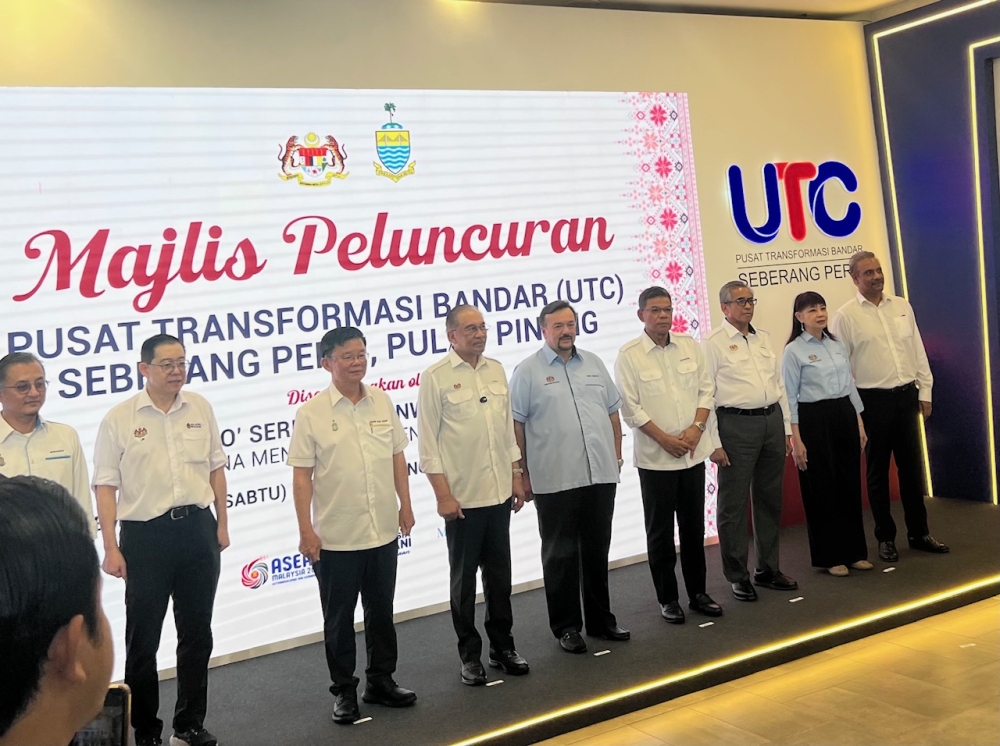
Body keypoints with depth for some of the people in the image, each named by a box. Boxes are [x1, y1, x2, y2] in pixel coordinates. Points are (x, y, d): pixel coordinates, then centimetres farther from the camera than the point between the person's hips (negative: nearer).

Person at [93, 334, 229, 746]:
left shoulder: (200, 408, 5)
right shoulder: (119, 418, -6)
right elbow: (106, 486, -6)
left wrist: (222, 524, 10)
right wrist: (111, 548, -10)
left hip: (197, 528, 3)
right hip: (145, 533, -3)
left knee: (197, 632, 12)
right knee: (143, 638, 6)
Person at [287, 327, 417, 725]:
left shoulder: (382, 401, 3)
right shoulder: (312, 413, -9)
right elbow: (301, 475, -9)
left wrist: (405, 504, 8)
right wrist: (306, 530, -12)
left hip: (384, 531, 4)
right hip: (336, 538, -4)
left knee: (381, 611, 16)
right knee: (339, 618, 9)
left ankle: (381, 680, 31)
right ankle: (344, 691, 22)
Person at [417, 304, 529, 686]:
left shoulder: (496, 370, 8)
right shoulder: (435, 377, -8)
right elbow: (428, 441, -9)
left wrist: (516, 477, 11)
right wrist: (443, 494, -13)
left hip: (499, 493, 5)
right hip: (462, 497, -5)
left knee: (499, 573, 13)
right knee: (464, 579, 8)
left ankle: (502, 646, 27)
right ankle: (470, 654, 20)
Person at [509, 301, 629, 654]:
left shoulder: (593, 363, 11)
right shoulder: (528, 371, -3)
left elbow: (613, 411, 16)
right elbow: (516, 425, -4)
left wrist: (616, 454, 11)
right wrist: (523, 473, -6)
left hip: (600, 475, 4)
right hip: (555, 480, -4)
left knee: (597, 551, 14)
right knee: (560, 555, 6)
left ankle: (600, 620, 26)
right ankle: (566, 626, 17)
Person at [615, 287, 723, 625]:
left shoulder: (690, 346, 6)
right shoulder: (629, 355, -6)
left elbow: (706, 390, 6)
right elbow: (630, 407, -9)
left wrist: (696, 428, -9)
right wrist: (665, 439, -14)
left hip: (693, 453, 4)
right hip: (655, 457, -3)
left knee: (694, 526, 12)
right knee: (660, 531, 6)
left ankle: (697, 593, 24)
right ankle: (667, 598, 17)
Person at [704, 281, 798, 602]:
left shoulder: (764, 338, 14)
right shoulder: (713, 343, -5)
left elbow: (779, 384, 17)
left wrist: (787, 429, 13)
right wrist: (715, 443, -13)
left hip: (772, 420, 6)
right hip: (736, 423, -6)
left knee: (769, 500, 13)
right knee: (733, 504, 0)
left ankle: (768, 569, 26)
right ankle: (738, 576, 11)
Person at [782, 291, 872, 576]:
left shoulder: (837, 344, 10)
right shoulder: (794, 351, -7)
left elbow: (850, 384, 15)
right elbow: (789, 397, -8)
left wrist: (859, 423, 12)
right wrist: (796, 440, -12)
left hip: (845, 415, 6)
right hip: (815, 420, -6)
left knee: (850, 485, 9)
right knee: (822, 489, 2)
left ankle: (854, 551, 20)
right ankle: (829, 557, 12)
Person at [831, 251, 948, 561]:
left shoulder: (901, 306, 8)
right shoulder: (845, 315, -6)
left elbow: (918, 351, 11)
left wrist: (925, 392, 8)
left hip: (906, 395, 4)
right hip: (873, 399, -4)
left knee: (911, 466, 10)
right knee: (878, 470, 6)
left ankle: (919, 533, 22)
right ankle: (885, 538, 17)